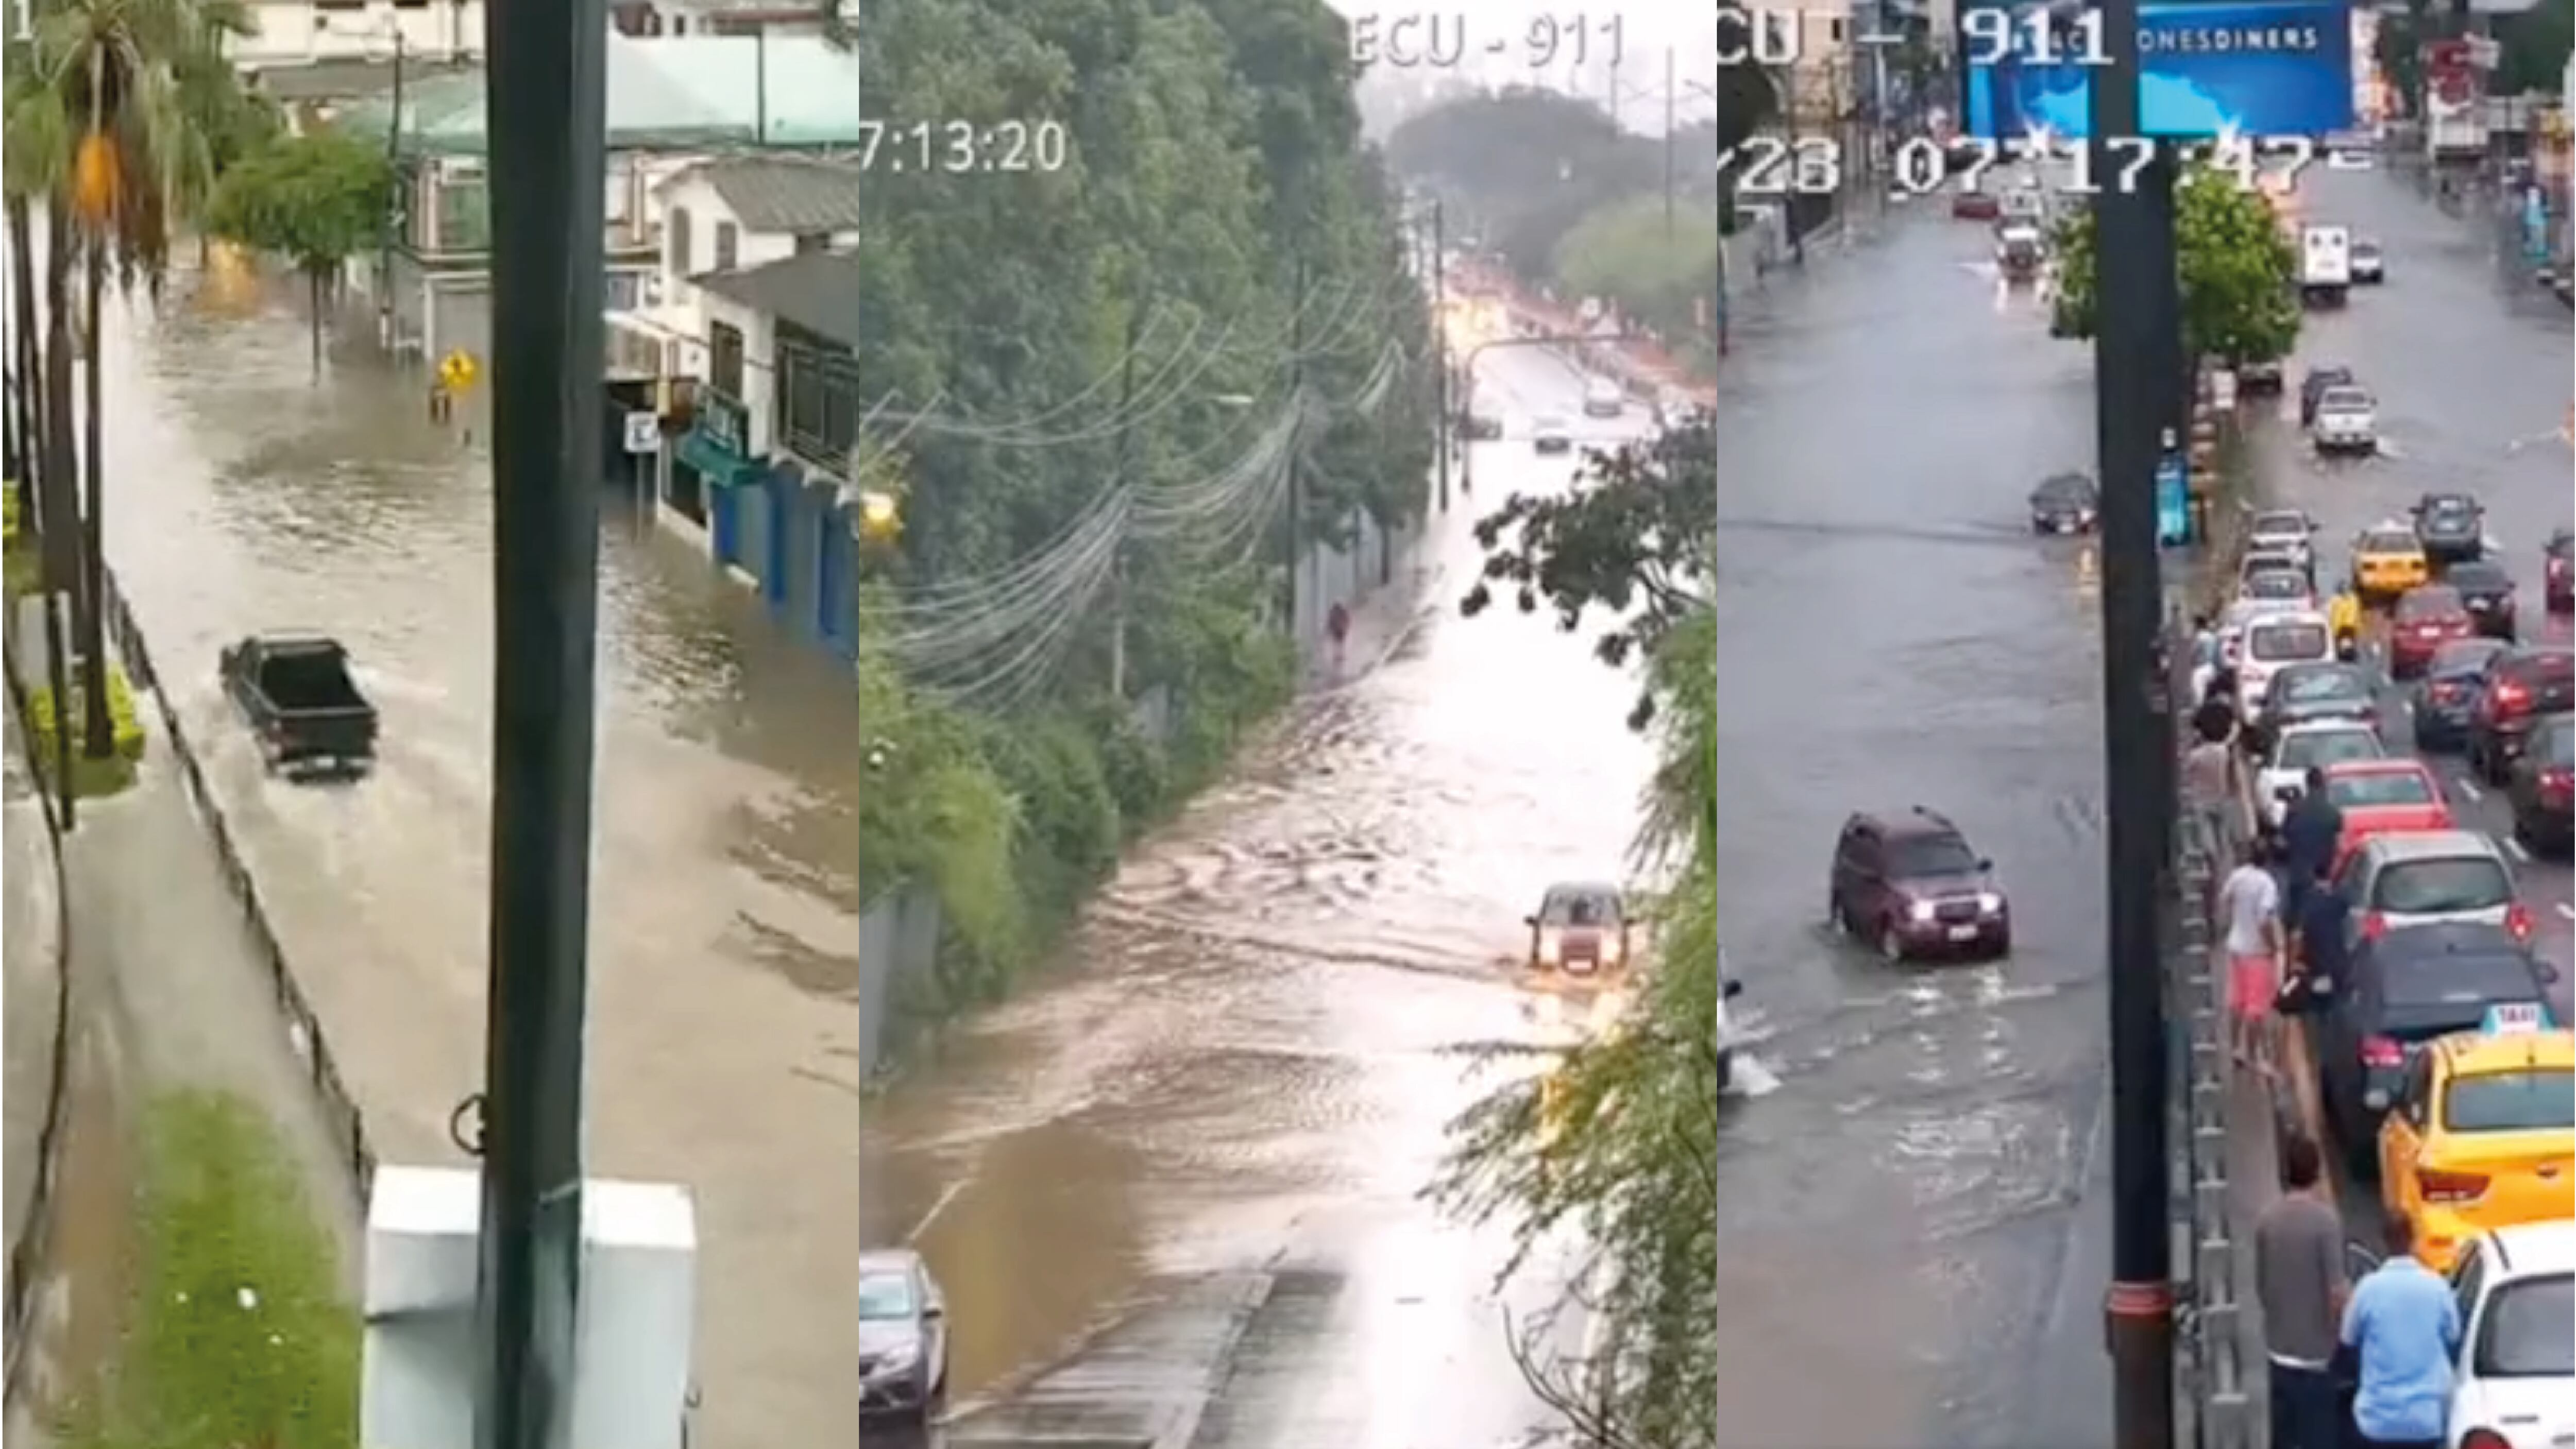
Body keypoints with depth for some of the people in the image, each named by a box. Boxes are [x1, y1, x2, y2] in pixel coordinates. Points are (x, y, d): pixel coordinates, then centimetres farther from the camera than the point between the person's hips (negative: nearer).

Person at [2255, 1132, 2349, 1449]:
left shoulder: (2266, 1220, -1)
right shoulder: (2326, 1218, -17)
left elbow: (2260, 1287, 8)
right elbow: (2337, 1293, -19)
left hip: (2280, 1350, 5)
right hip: (2317, 1352, -5)